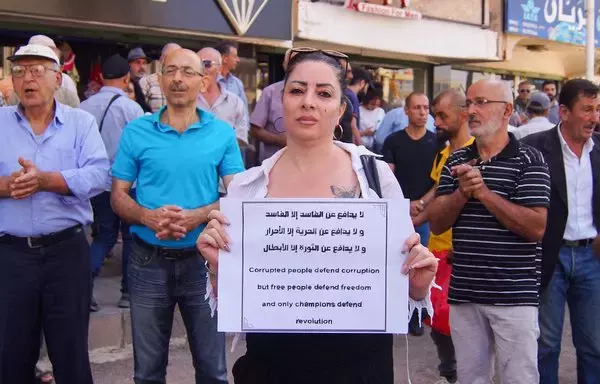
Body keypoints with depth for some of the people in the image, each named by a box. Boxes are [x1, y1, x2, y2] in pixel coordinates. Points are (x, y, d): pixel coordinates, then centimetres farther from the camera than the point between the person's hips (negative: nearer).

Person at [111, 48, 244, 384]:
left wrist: (197, 216, -19)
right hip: (149, 260, 1)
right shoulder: (136, 132, 0)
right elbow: (118, 196, 2)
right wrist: (148, 217, -18)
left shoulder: (223, 133, -1)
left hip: (202, 259, 0)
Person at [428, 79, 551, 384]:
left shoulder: (529, 160, -5)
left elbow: (536, 227, -15)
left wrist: (484, 191, -19)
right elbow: (436, 224, 4)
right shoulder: (456, 161, 9)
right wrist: (462, 192, -14)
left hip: (514, 295, -4)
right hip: (463, 293, 5)